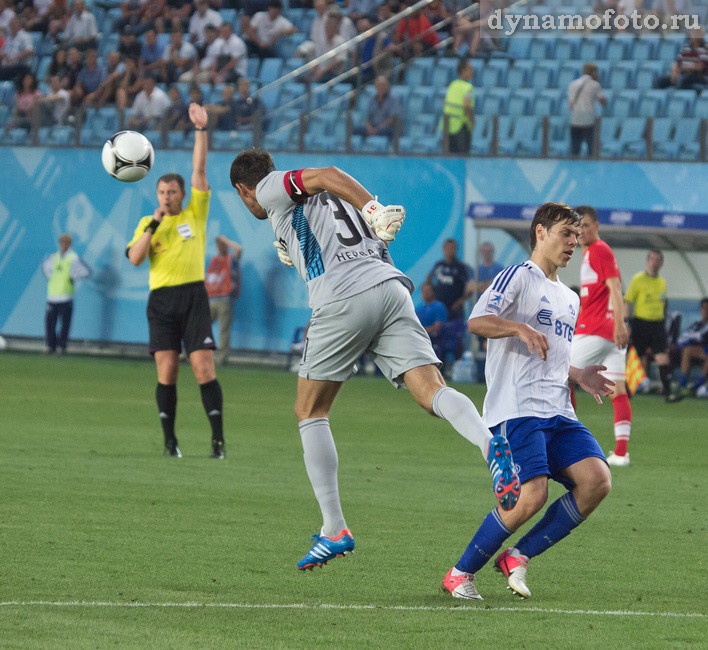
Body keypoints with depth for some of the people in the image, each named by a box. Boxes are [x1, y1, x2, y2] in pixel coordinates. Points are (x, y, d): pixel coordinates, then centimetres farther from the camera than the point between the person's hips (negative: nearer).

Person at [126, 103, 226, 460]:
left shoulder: (195, 214, 9)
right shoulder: (147, 223, 12)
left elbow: (199, 170, 1)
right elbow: (134, 258, -1)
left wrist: (201, 130, -6)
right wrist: (154, 225, -8)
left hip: (193, 296, -1)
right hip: (161, 299, 1)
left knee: (204, 369, -9)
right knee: (166, 371, -3)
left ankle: (218, 437, -9)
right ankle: (170, 440, 3)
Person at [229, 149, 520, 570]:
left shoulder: (270, 189, 12)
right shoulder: (318, 200, 33)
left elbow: (327, 175, -5)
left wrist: (374, 209, -15)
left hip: (344, 299, -6)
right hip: (390, 287, 6)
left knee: (310, 411, 11)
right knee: (432, 391, -10)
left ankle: (334, 531, 7)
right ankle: (490, 443, -43)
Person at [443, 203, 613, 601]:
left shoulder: (570, 299, 26)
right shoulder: (519, 277, 1)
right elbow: (477, 321, -14)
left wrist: (578, 375, 17)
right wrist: (519, 327, -30)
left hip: (558, 414, 8)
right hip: (517, 410, -8)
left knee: (597, 480, -14)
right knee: (532, 496, -22)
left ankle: (518, 557, -2)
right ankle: (461, 574, -4)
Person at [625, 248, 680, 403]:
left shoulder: (662, 282, 12)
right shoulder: (638, 279, -4)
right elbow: (627, 302, -4)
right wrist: (625, 323, -11)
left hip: (657, 325, 4)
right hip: (641, 323, -4)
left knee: (663, 358, -8)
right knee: (642, 359, 2)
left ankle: (667, 392, -13)